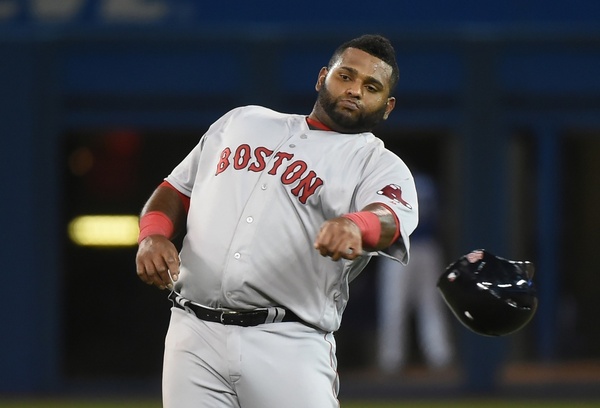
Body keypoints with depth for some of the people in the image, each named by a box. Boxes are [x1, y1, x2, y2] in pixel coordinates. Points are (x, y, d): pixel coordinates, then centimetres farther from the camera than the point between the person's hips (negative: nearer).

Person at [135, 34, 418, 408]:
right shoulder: (244, 122, 21)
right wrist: (153, 235, 2)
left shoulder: (380, 165, 5)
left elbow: (389, 221, -17)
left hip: (289, 349, -3)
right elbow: (177, 190, 25)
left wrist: (355, 225, -42)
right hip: (194, 338, 3)